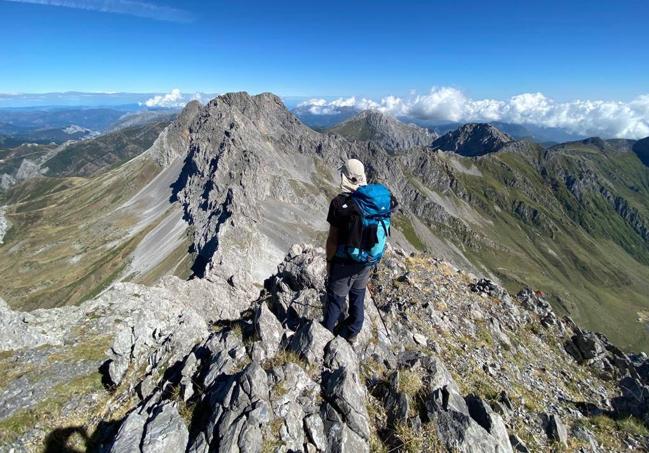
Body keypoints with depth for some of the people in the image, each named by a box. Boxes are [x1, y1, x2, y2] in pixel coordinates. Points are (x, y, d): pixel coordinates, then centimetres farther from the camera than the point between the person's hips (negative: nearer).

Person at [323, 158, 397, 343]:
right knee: (358, 296, 25)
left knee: (336, 299, 16)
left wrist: (329, 261, -3)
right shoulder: (382, 198, -7)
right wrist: (373, 258, 15)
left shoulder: (341, 203, -24)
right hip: (368, 262, 6)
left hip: (345, 262, -5)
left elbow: (333, 239, -19)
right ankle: (352, 332, 44)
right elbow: (383, 232, 2)